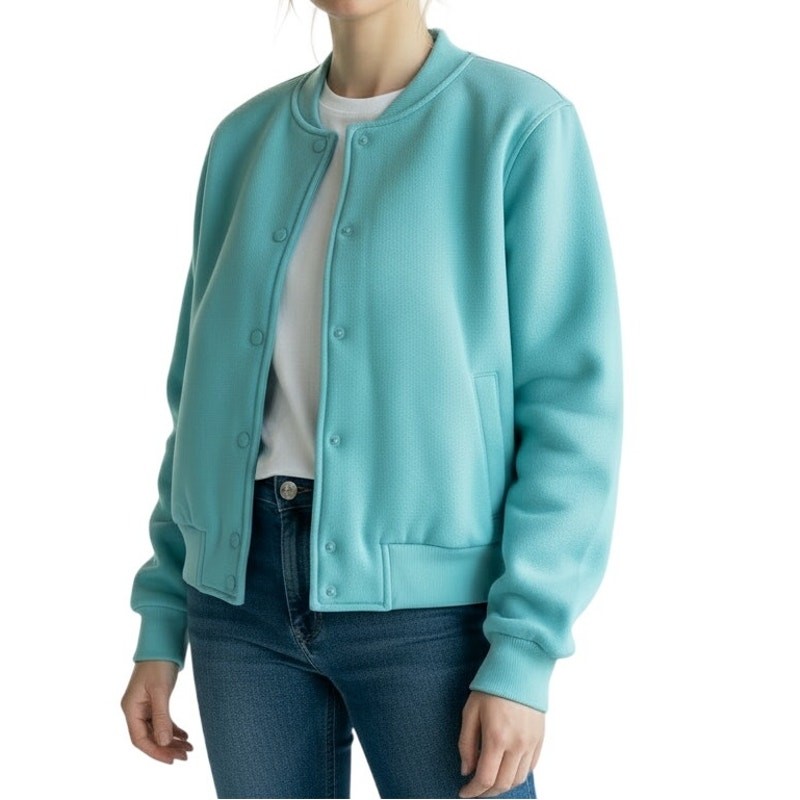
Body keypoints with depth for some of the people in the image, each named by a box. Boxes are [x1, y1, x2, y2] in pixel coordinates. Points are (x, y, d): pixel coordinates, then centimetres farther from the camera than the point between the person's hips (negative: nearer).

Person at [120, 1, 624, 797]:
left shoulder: (520, 121, -5)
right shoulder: (246, 139, 9)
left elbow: (574, 400, -9)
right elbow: (206, 382, 13)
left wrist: (524, 654, -15)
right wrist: (161, 622, 10)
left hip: (431, 601, -4)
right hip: (245, 588, 5)